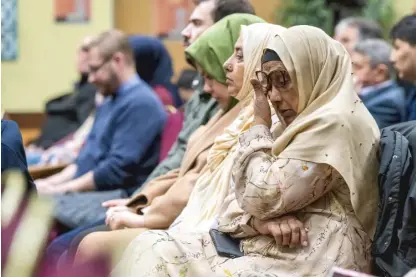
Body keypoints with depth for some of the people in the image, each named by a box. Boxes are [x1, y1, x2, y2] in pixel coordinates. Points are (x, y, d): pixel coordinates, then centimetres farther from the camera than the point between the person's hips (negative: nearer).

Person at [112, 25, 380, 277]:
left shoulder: (338, 124, -12)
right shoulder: (303, 122, 18)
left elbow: (261, 197, -17)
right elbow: (244, 202, 13)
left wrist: (260, 123, -4)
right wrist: (258, 221, -11)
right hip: (274, 249, 9)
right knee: (156, 248, -5)